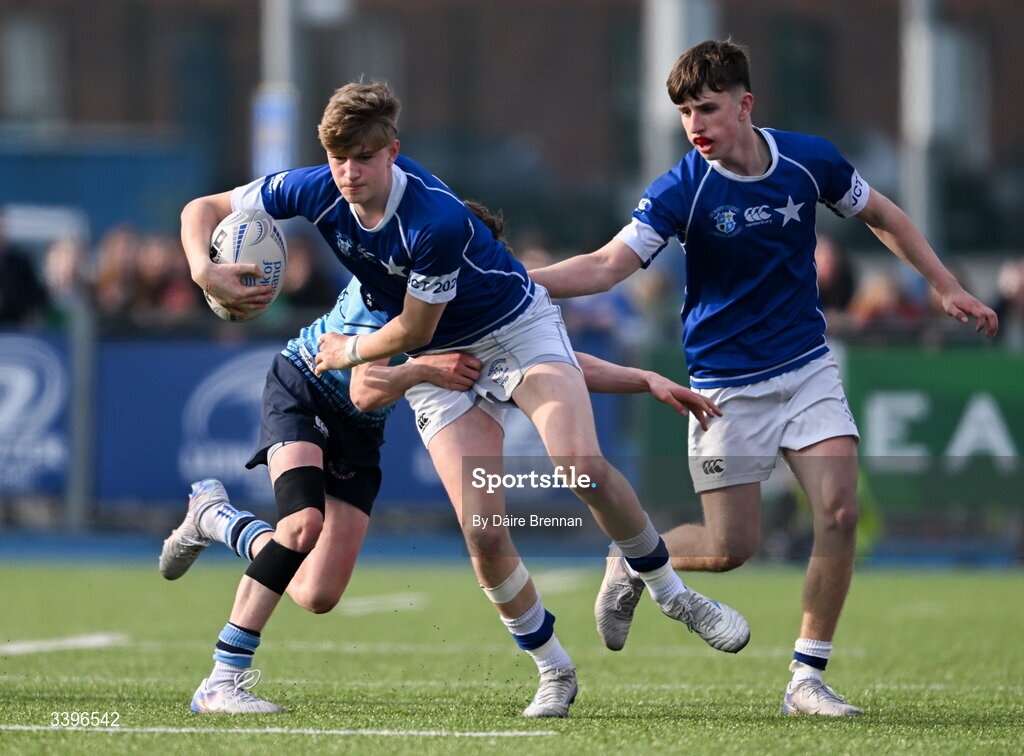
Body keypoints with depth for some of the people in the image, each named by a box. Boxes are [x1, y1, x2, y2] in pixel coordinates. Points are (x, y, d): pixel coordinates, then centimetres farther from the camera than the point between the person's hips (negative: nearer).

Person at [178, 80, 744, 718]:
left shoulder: (438, 222, -34)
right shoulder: (316, 191, -18)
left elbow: (413, 330, -21)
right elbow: (204, 209, -8)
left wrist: (350, 352, -4)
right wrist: (204, 270, -27)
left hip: (519, 327, -4)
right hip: (440, 360, 4)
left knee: (584, 467, -27)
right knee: (483, 532, -12)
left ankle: (672, 592, -2)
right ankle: (553, 670, 7)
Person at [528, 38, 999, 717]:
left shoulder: (809, 161, -5)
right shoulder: (684, 190, -14)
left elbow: (882, 216, 13)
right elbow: (607, 266, -19)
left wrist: (946, 286, 11)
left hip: (808, 368, 3)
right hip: (726, 386, -3)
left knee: (839, 511, -14)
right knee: (730, 548, -3)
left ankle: (808, 677, -4)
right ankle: (631, 562, 29)